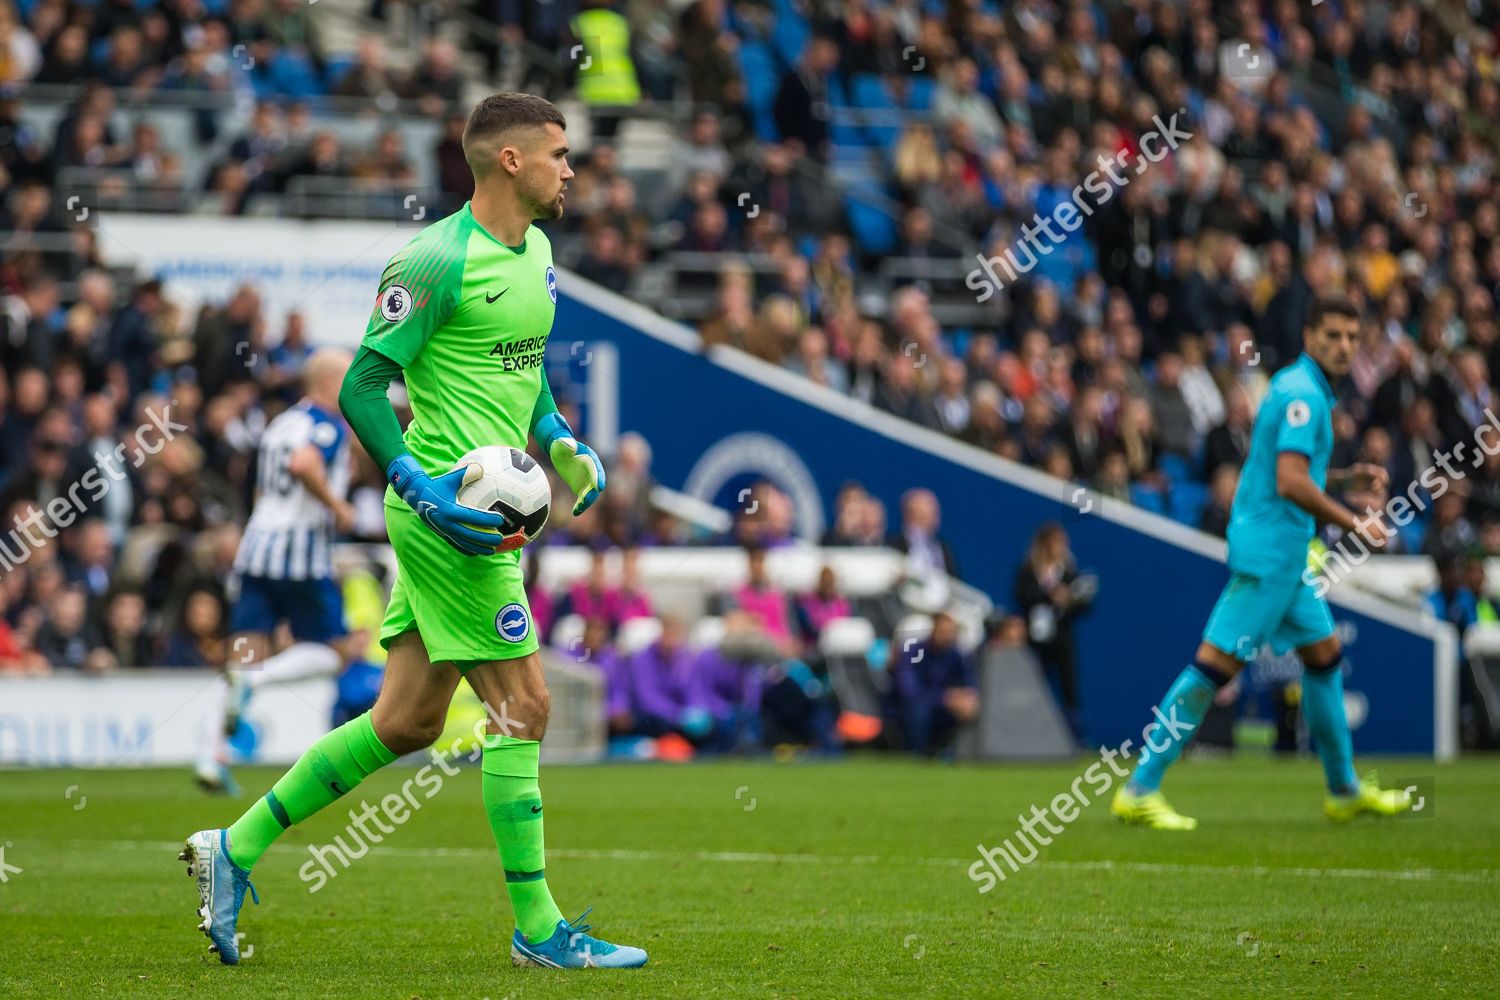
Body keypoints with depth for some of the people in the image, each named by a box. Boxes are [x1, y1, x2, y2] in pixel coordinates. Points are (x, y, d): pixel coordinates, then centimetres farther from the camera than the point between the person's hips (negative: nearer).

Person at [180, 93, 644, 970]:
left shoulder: (536, 250, 13)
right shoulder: (439, 262, -15)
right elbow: (362, 386, -14)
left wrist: (562, 440, 13)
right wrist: (422, 489, -22)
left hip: (487, 506, 9)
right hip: (449, 510, -9)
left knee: (407, 720, 11)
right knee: (522, 705, -5)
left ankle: (238, 848, 19)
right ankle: (538, 927, 3)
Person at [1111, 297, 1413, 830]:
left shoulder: (1300, 387, 16)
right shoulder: (1302, 394, -16)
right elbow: (1291, 483, -24)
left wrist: (1349, 476, 13)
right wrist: (1354, 523, -15)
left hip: (1284, 552, 11)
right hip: (1268, 549, -11)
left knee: (1324, 653, 17)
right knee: (1218, 662, -11)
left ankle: (1344, 791, 27)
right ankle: (1140, 790, -10)